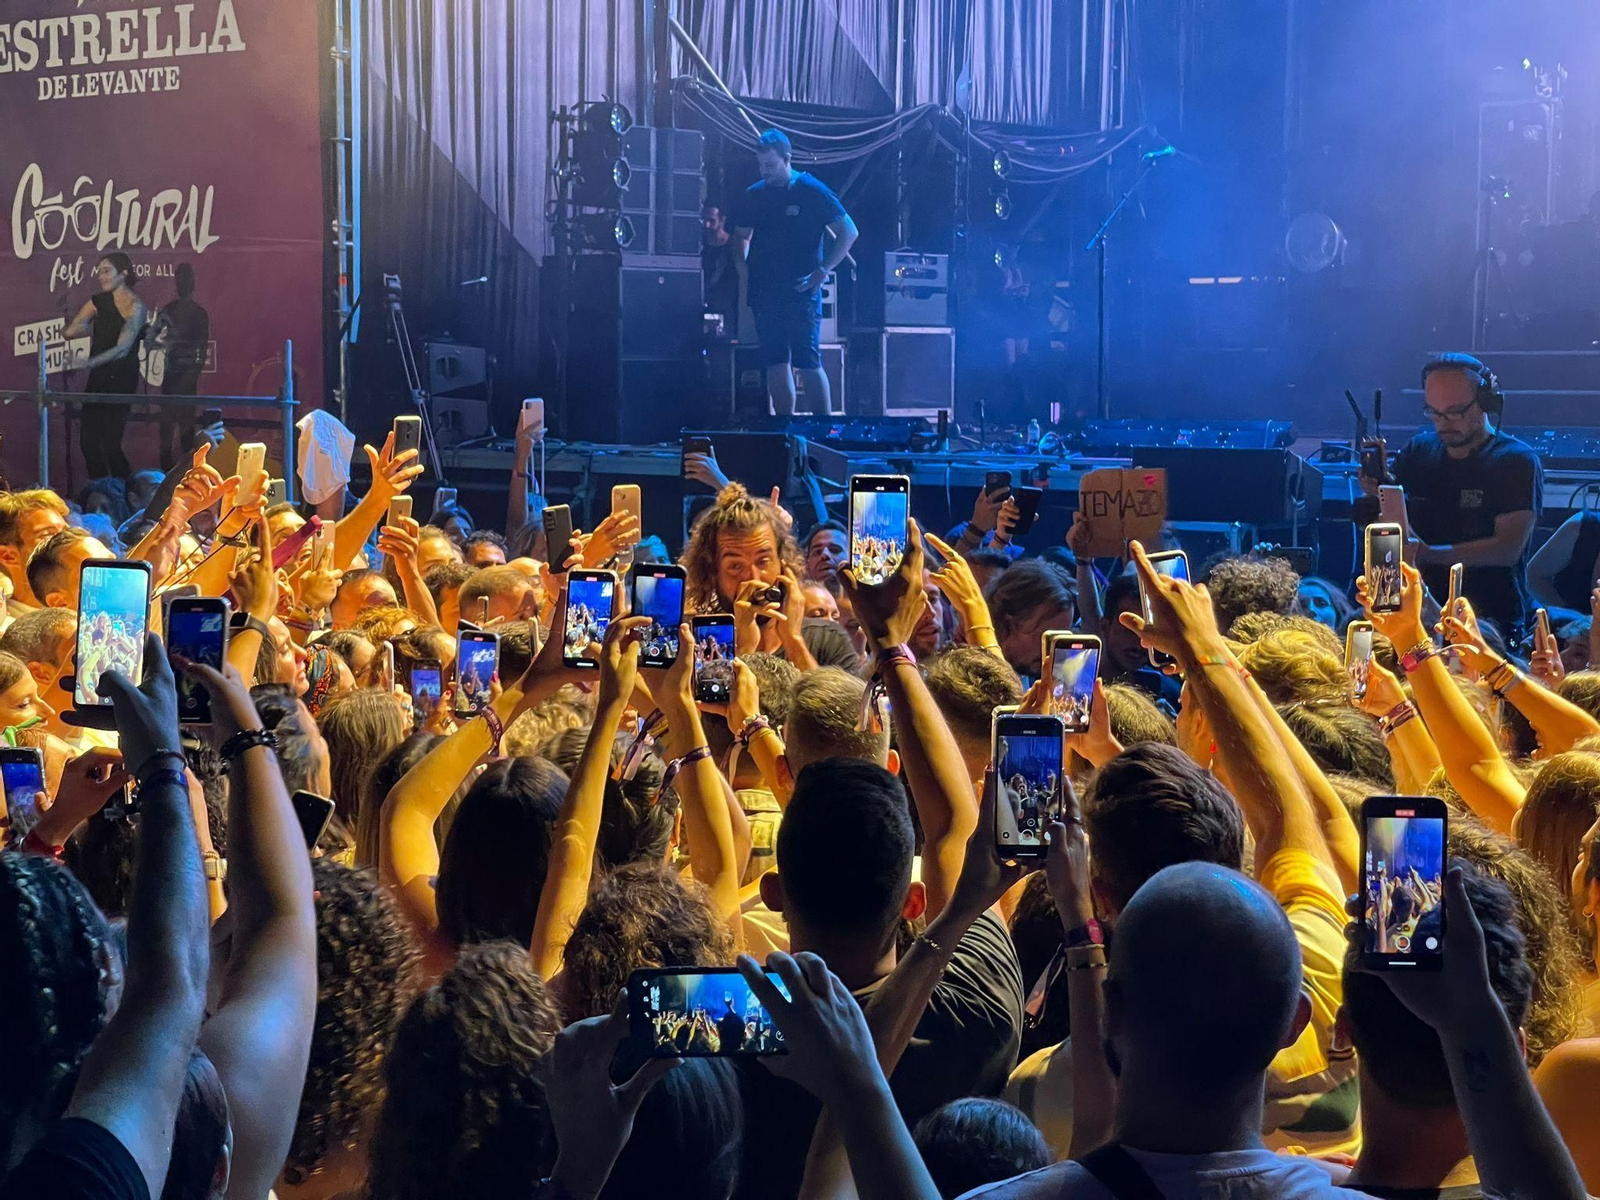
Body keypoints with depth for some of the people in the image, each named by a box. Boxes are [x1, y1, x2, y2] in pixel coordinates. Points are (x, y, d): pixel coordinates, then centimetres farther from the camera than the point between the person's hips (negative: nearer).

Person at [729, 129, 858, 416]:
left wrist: (822, 271, -9)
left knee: (808, 362, -8)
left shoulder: (812, 191, -4)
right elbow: (741, 236, 23)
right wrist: (742, 267, 6)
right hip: (765, 293, 5)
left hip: (801, 293, -5)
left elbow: (849, 232, -2)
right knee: (776, 363, 5)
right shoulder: (754, 196, 9)